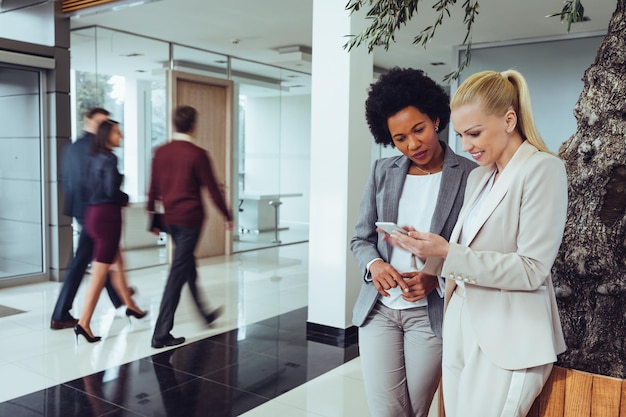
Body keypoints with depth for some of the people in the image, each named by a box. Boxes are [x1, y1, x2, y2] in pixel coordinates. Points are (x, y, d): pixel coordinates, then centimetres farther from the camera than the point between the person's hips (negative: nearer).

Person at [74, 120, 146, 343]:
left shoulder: (93, 158, 11)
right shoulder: (109, 158, -13)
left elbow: (86, 188, 11)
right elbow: (111, 190, -19)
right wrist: (126, 199, -1)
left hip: (92, 213, 9)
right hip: (107, 215, -9)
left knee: (117, 263, 22)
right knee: (100, 273, -4)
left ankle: (130, 306, 37)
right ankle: (83, 323, -2)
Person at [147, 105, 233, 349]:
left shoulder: (160, 152, 4)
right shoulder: (198, 154, -13)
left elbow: (154, 188, 8)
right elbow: (212, 189, -9)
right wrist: (227, 217, 3)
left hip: (169, 218, 7)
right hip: (190, 219, -7)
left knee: (188, 267, 21)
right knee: (178, 274, -3)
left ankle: (205, 314, 38)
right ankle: (161, 334, -1)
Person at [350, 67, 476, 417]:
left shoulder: (471, 175, -7)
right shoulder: (383, 172, 4)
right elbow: (361, 238, 8)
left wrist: (435, 279, -20)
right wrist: (374, 265, -13)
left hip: (430, 313, -2)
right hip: (378, 309, 3)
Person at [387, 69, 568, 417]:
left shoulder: (542, 169, -9)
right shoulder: (477, 177, 14)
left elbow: (532, 270, -16)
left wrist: (447, 253, -20)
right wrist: (426, 248, -5)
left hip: (506, 340, -7)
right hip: (460, 325, 7)